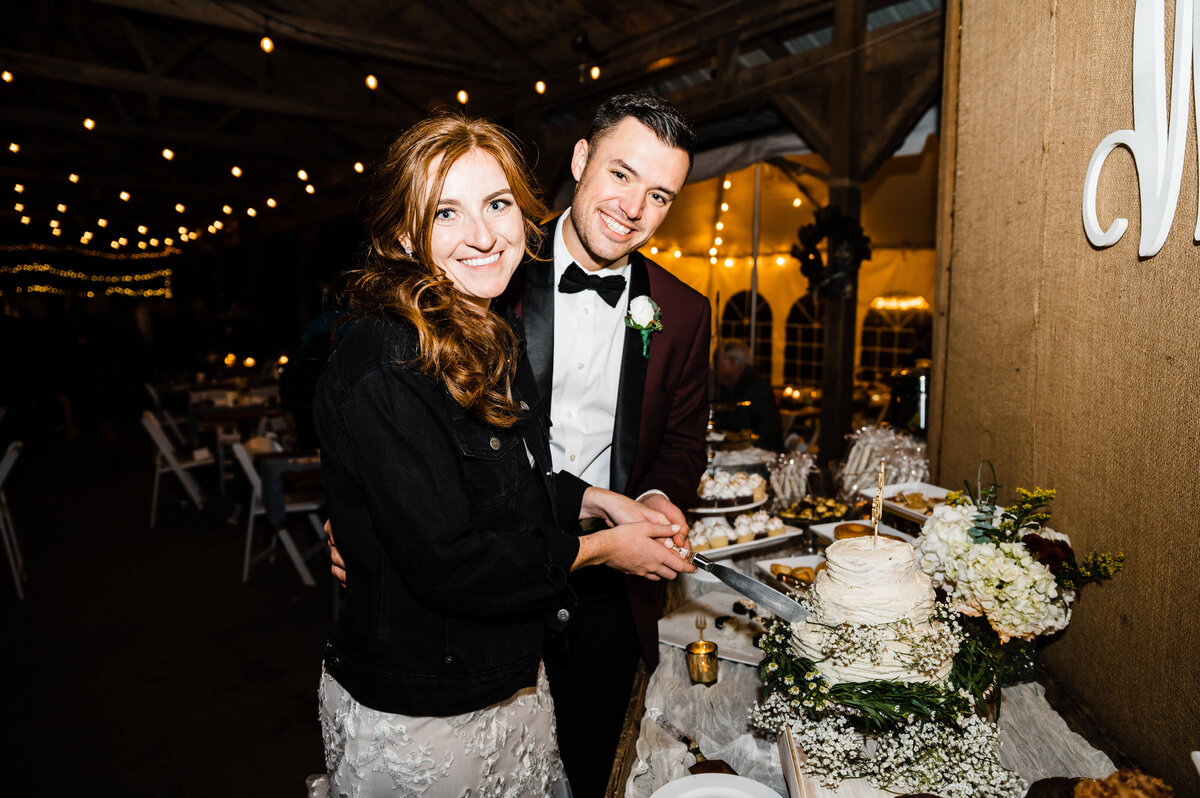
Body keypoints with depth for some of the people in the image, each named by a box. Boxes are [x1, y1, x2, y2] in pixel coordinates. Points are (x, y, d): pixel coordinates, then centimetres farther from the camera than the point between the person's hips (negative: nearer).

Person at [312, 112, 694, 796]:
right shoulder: (381, 371, -27)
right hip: (415, 718, -8)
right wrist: (598, 548, -16)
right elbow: (446, 561, -27)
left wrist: (595, 499, -2)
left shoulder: (496, 333, 2)